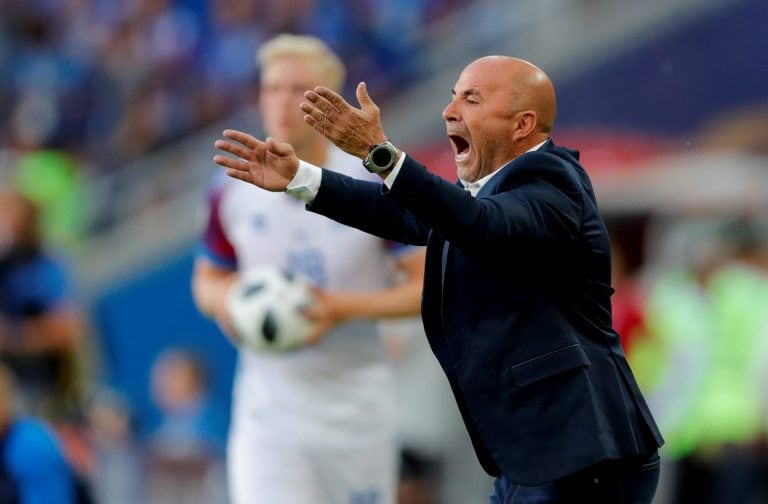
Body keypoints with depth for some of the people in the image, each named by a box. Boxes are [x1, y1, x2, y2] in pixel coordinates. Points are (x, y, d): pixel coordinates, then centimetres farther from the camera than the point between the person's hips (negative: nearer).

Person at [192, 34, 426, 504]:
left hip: (355, 405, -1)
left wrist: (347, 307, -20)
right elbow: (207, 280, 17)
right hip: (268, 407, 1)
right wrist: (224, 300, -8)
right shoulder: (233, 194, 1)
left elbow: (429, 285, -6)